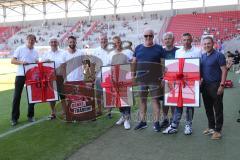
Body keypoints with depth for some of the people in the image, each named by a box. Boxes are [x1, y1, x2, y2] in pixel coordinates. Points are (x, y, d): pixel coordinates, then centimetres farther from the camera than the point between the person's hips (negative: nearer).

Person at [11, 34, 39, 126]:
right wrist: (21, 62, -19)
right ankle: (14, 118, 8)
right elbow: (12, 61, -2)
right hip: (20, 75, -3)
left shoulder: (35, 52, 12)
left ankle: (30, 116, 19)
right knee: (17, 96, -1)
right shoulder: (20, 49, 1)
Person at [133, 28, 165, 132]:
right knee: (142, 100, 9)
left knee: (155, 99, 0)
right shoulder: (138, 48, 11)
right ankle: (142, 121, 20)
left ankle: (156, 122, 10)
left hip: (154, 79, -3)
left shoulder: (159, 48, 3)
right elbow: (134, 63, 14)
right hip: (141, 79, 3)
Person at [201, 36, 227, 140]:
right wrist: (200, 81, 4)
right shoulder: (202, 56, 11)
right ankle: (211, 127, 27)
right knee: (208, 108, 14)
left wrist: (222, 85, -16)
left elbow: (224, 71, -10)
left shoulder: (218, 55, -7)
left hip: (215, 85, -6)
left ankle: (217, 130, 10)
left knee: (218, 109, 1)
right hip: (205, 85, 6)